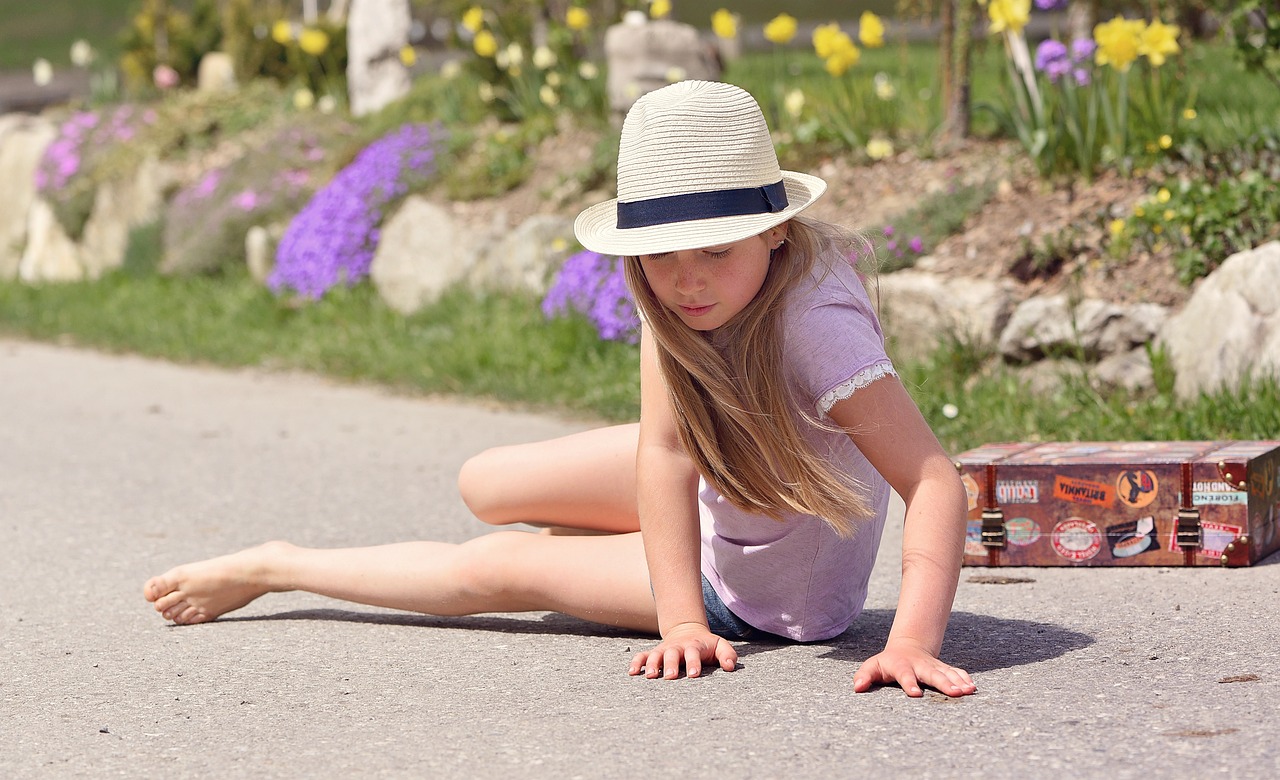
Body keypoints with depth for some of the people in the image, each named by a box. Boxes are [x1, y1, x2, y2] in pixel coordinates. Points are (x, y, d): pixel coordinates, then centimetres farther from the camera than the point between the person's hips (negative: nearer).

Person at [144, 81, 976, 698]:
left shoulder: (815, 322, -39)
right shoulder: (672, 294, -20)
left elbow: (938, 482, -41)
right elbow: (666, 448, -25)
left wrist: (914, 641, -54)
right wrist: (682, 619, -35)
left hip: (772, 586, -5)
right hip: (712, 491, 5)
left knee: (495, 570, -5)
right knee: (486, 486, 5)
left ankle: (273, 568, 17)